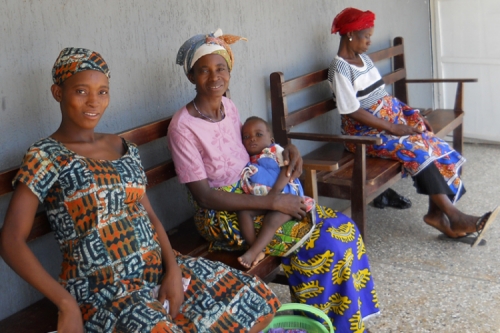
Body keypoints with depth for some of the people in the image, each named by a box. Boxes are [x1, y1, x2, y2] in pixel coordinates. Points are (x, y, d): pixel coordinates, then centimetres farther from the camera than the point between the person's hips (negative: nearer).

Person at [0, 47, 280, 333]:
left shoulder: (124, 148, 11)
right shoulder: (46, 157, -7)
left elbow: (149, 215, 12)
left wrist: (173, 268, -5)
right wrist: (67, 304, -21)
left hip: (158, 268, 7)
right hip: (101, 291, -6)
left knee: (260, 301, 1)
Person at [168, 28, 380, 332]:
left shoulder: (228, 106, 3)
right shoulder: (183, 126, -19)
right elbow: (205, 196, -21)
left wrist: (286, 150, 0)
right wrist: (273, 202, -24)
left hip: (253, 193, 7)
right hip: (221, 215, -7)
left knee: (342, 227, -5)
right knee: (323, 244, -19)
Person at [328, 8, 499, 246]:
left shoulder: (363, 58, 12)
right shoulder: (340, 69, -16)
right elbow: (354, 112, -20)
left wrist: (407, 113, 1)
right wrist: (392, 128, -19)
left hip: (391, 117, 8)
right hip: (365, 131, -8)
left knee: (433, 143, -12)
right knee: (417, 149, -26)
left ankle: (437, 212, -14)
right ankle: (452, 214, -20)